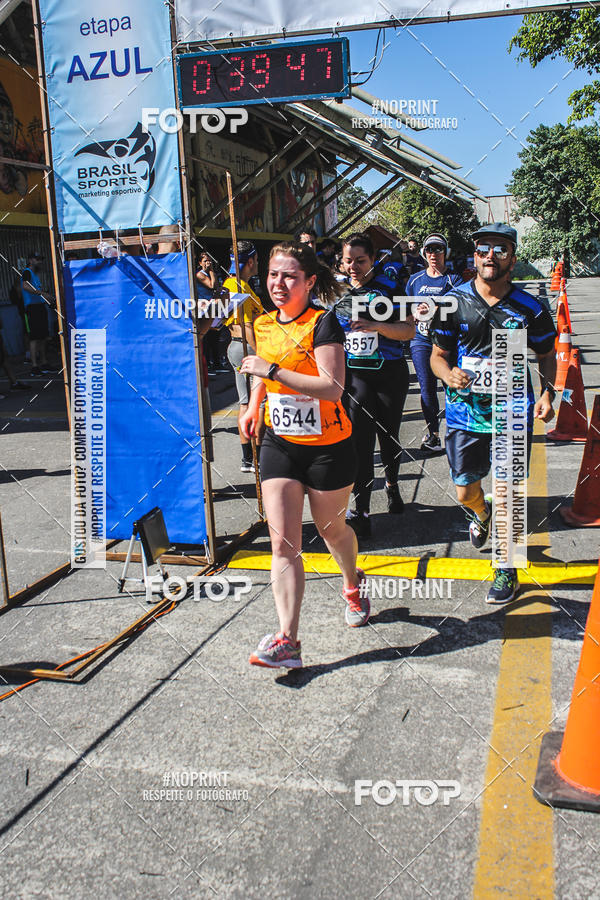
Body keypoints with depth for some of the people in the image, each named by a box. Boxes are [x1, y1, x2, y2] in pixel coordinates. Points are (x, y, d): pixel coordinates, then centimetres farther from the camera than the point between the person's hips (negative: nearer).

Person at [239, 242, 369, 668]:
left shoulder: (323, 323, -15)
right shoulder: (264, 324, 6)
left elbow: (333, 387, -26)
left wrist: (273, 371, -27)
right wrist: (254, 406, 14)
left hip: (328, 447, -4)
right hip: (279, 445, 5)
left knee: (332, 529, 15)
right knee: (283, 543, -6)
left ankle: (353, 585, 49)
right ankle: (287, 641, -6)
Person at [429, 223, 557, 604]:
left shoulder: (530, 309, -3)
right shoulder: (454, 303, -2)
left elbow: (547, 355, 10)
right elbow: (438, 355, 4)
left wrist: (548, 393, -7)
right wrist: (448, 374, -18)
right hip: (465, 412, 1)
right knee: (465, 492, 10)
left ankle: (507, 568, 21)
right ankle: (482, 514, 49)